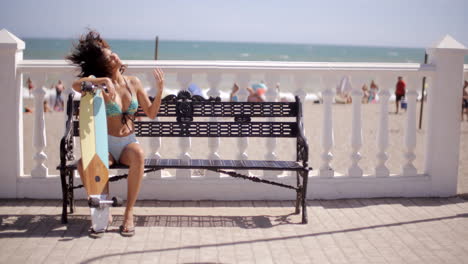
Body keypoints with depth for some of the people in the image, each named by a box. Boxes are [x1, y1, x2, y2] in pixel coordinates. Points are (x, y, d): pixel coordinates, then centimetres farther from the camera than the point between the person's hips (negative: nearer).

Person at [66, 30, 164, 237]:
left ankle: (129, 213, -26)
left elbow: (151, 113, 7)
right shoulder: (102, 86, -6)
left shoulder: (133, 82, 6)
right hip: (106, 143, -1)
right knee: (83, 164, -33)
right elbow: (77, 85, -28)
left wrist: (160, 91, -5)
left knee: (138, 154, -36)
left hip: (128, 142, 2)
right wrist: (105, 80, -34)